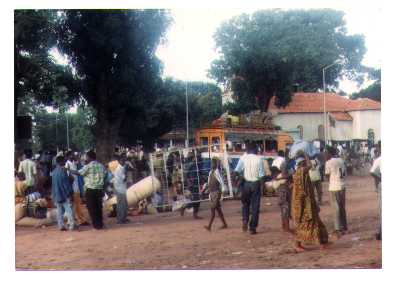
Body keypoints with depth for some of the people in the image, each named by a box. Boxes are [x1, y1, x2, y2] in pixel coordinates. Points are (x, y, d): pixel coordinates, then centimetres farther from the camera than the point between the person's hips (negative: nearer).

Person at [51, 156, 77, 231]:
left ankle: (61, 226, 10)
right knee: (69, 210, -4)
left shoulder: (54, 171, 10)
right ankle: (72, 225, -7)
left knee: (60, 211, 10)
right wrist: (70, 193, -11)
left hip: (56, 194, 8)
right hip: (64, 194, -8)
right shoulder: (63, 170, -15)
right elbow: (66, 183, -16)